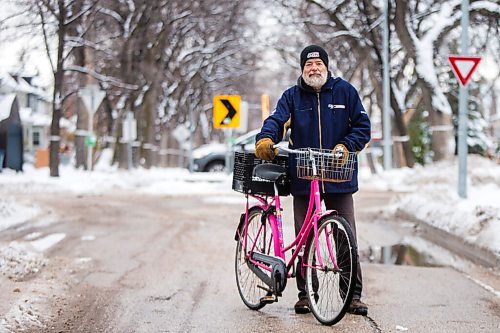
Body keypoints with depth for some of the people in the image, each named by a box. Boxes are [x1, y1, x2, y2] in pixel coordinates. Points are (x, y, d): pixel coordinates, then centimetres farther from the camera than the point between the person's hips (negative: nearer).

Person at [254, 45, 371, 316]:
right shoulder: (292, 96, 8)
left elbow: (363, 126, 6)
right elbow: (277, 120, -6)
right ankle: (305, 294, 14)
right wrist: (265, 139, -28)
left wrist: (345, 146, -11)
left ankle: (353, 295, 7)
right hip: (303, 179, 1)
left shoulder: (344, 91, 7)